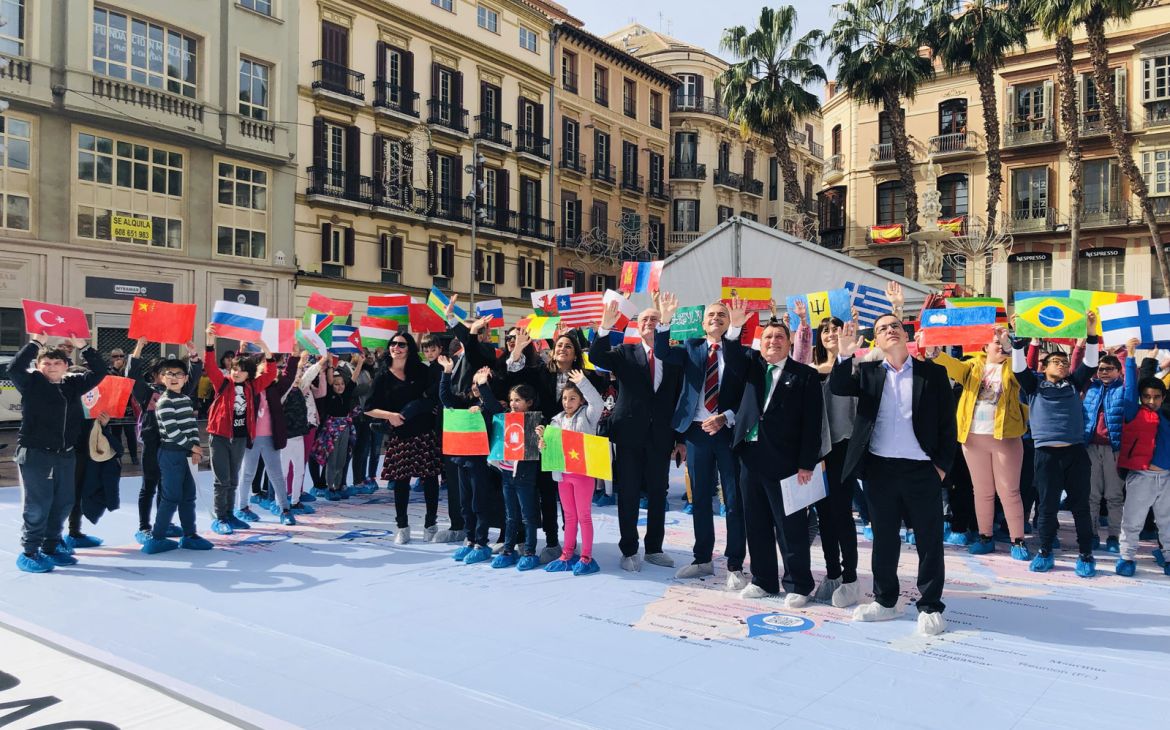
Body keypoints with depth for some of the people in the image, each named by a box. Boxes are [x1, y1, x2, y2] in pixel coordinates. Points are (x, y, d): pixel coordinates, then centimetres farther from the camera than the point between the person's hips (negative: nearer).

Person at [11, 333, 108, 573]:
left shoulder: (73, 384, 10)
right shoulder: (31, 383, -2)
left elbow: (99, 372, 8)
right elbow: (14, 368, -19)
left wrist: (83, 347, -1)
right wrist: (36, 343, -19)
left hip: (65, 454, 5)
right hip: (34, 453, -5)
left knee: (63, 503, 10)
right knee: (38, 504, -5)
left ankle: (51, 546, 24)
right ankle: (29, 552, 6)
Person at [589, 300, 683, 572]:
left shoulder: (674, 359, 6)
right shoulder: (625, 353, 3)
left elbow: (679, 401, 8)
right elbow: (595, 357, -14)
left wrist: (681, 439, 6)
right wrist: (606, 327, -29)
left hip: (661, 437, 2)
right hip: (629, 435, -2)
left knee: (658, 495, 10)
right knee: (628, 495, 4)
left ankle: (654, 548, 24)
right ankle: (629, 551, 16)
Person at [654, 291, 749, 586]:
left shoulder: (738, 350, 1)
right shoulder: (691, 348, 8)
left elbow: (747, 392, -8)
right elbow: (662, 353, -10)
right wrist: (665, 320, -21)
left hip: (728, 430, -2)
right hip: (697, 429, 3)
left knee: (734, 499, 1)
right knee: (700, 498, 11)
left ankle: (735, 566, 9)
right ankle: (703, 559, 24)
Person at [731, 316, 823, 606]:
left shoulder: (805, 375, -2)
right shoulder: (752, 365, 12)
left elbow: (812, 423, -6)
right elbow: (732, 354, -6)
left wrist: (806, 464, -11)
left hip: (785, 462, -4)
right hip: (751, 457, 5)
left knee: (791, 527, 3)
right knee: (757, 524, 12)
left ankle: (797, 585, 15)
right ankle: (763, 580, 25)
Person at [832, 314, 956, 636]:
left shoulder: (933, 373, 2)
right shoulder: (868, 372, 7)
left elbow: (947, 423, 2)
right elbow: (837, 388, -10)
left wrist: (943, 464, -5)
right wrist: (844, 355, -25)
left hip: (922, 469, -2)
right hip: (879, 469, 2)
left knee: (929, 541, 4)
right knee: (883, 539, 12)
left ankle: (930, 606, 17)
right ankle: (885, 601, 26)